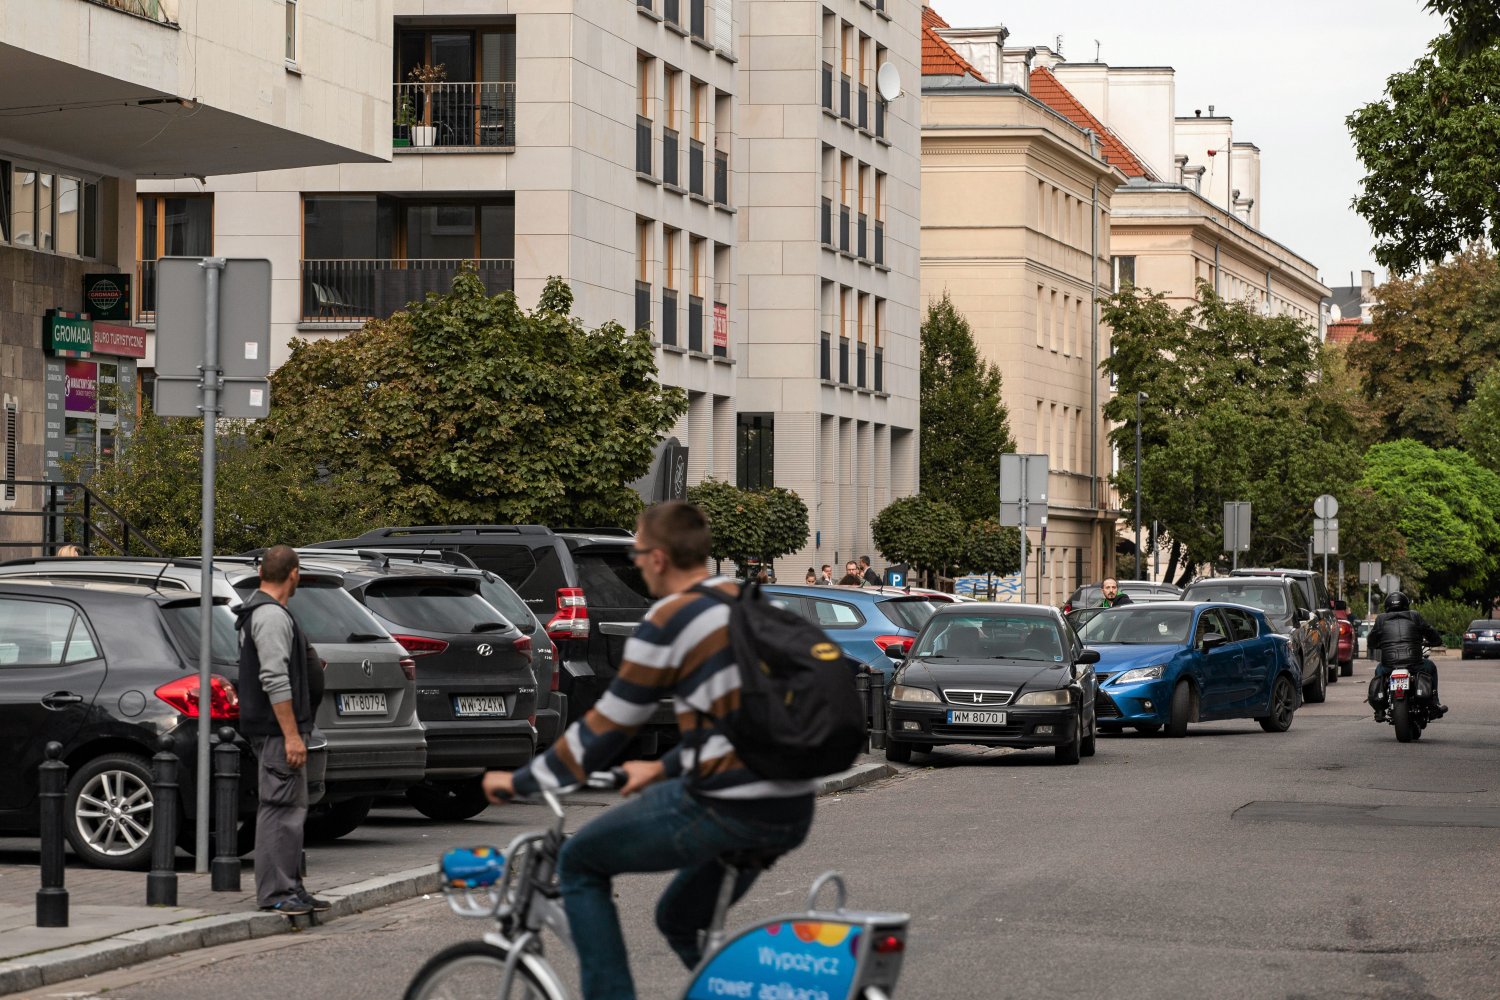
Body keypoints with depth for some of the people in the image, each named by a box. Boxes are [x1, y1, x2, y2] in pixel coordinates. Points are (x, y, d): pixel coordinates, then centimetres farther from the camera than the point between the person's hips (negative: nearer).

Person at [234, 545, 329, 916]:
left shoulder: (258, 612, 18)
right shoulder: (272, 616, -17)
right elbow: (274, 680, -24)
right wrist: (291, 735, -25)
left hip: (272, 729, 11)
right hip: (277, 728, -11)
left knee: (290, 807, 14)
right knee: (280, 808, -11)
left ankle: (289, 888, 17)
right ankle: (275, 892, -12)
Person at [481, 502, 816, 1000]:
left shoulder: (669, 621, -9)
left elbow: (605, 726, -4)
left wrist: (520, 782, 8)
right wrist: (664, 768, 35)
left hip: (724, 809, -8)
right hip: (791, 813, 8)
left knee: (579, 863, 11)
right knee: (680, 920, 28)